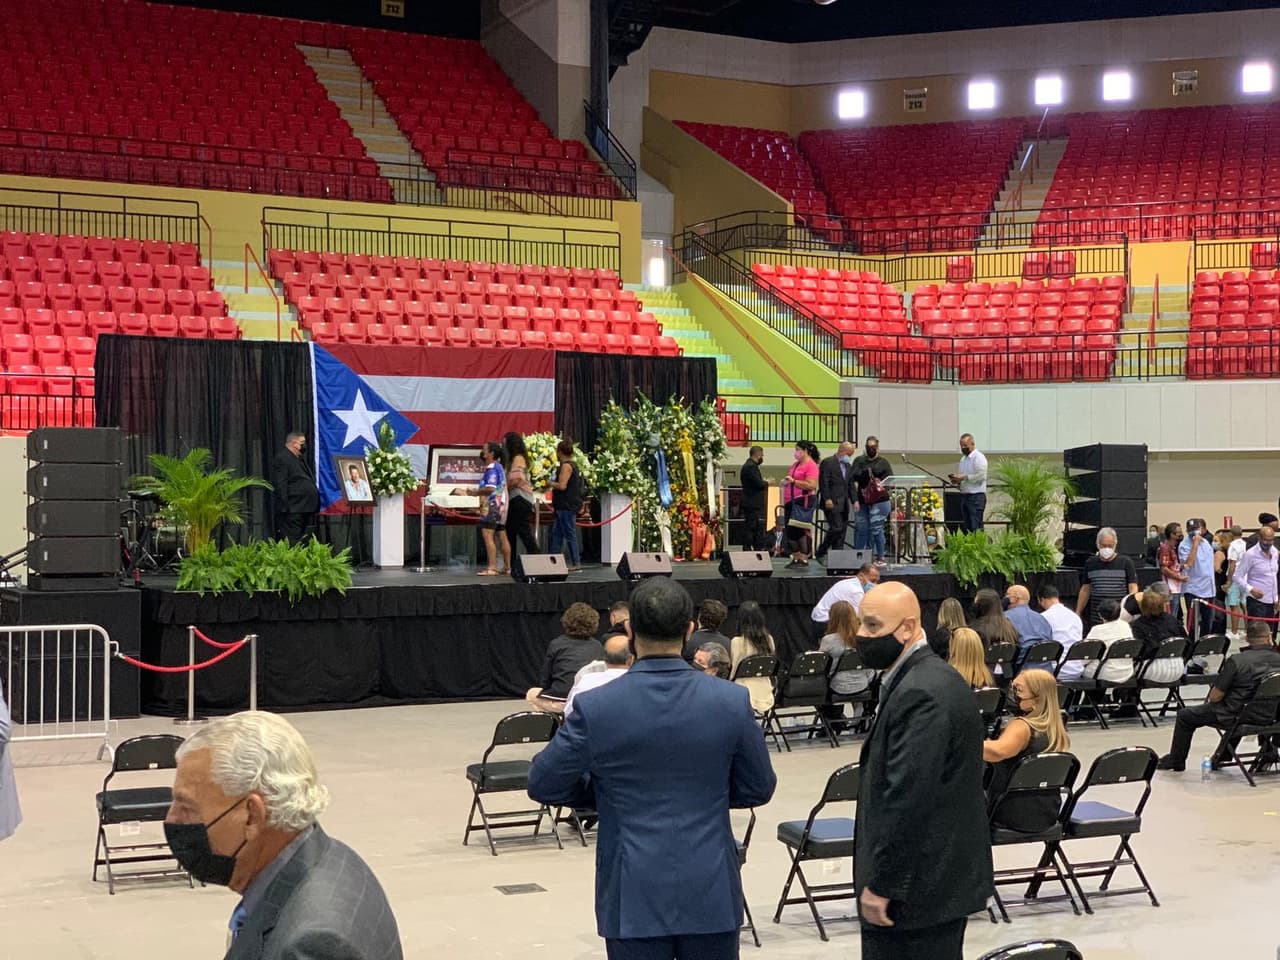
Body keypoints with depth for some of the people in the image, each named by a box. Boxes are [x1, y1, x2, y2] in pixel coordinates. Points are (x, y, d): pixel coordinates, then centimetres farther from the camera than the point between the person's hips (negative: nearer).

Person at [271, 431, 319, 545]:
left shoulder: (301, 459, 21)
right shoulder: (282, 459, -9)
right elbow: (280, 486, -16)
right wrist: (285, 508, -21)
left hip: (306, 509, 10)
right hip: (292, 510, -10)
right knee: (291, 544, -11)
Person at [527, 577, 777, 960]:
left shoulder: (596, 707, -12)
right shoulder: (732, 701, -8)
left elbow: (542, 784, 0)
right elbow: (759, 789, 5)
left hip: (635, 895, -1)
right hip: (710, 893, 1)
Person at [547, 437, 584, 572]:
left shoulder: (566, 466, -14)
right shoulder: (573, 464, 16)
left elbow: (562, 485, -21)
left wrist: (551, 483, -5)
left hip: (566, 506, -10)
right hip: (565, 506, 10)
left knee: (570, 534, -7)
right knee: (556, 532, 12)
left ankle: (575, 564, -5)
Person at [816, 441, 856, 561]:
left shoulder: (847, 465, 19)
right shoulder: (827, 463, -5)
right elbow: (824, 482, -12)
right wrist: (827, 499, -19)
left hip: (843, 504, 8)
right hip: (832, 503, -8)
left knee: (841, 531, 4)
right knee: (836, 528, -15)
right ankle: (820, 553, -4)